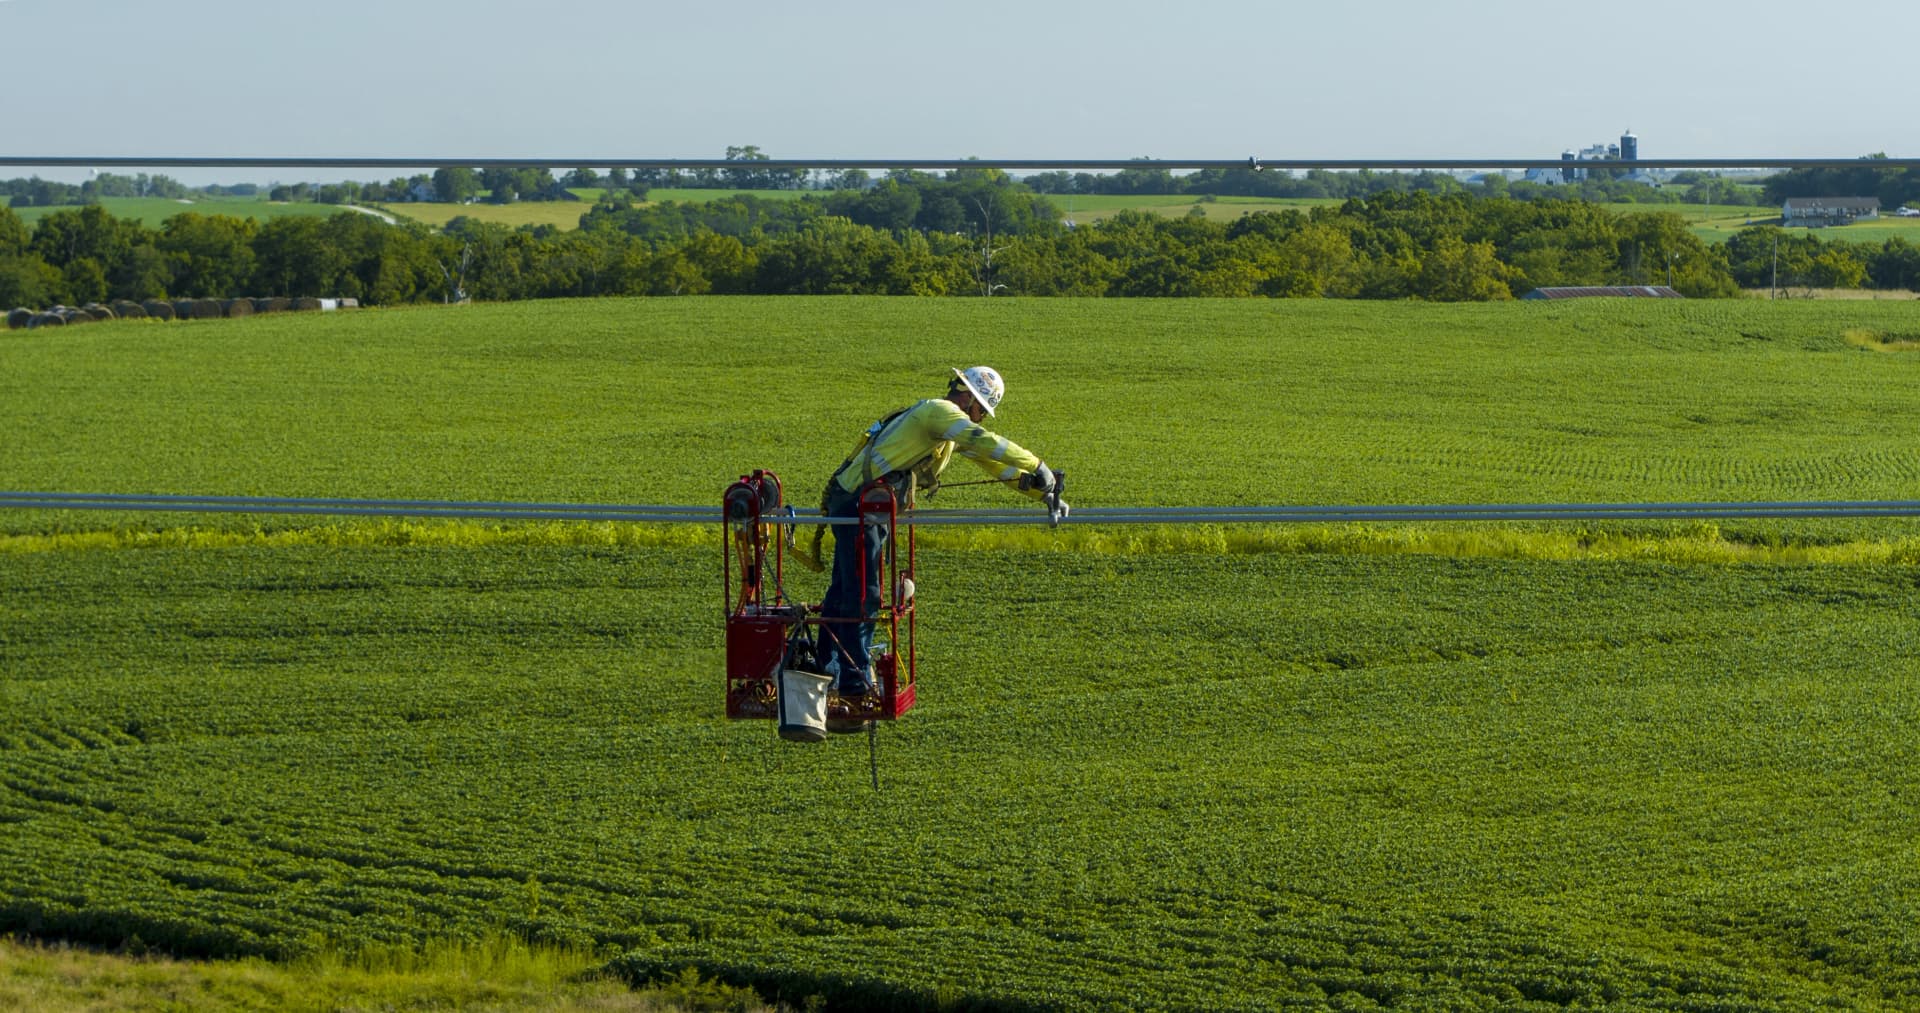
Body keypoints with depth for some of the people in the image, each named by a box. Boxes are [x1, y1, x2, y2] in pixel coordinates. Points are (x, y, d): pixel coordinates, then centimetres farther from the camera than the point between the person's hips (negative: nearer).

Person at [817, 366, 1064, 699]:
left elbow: (989, 461, 21)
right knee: (864, 594, -10)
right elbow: (986, 443, -24)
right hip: (856, 503, -11)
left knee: (845, 590, 17)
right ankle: (855, 679, -9)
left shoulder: (950, 422, 19)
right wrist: (1039, 467, -17)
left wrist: (1040, 491, 15)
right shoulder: (939, 411, -13)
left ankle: (826, 667, 26)